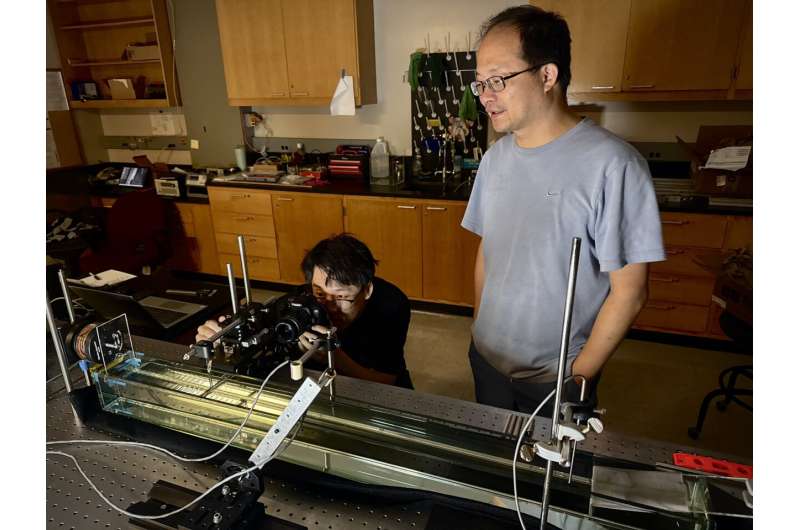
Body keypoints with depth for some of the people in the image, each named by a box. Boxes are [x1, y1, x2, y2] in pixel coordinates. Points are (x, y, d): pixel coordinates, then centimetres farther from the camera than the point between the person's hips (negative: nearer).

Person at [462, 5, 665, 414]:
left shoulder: (612, 165, -21)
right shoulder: (496, 157, -2)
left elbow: (629, 292, -17)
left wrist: (578, 378, -13)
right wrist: (479, 328, 7)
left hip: (556, 378, -5)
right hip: (487, 357, 5)